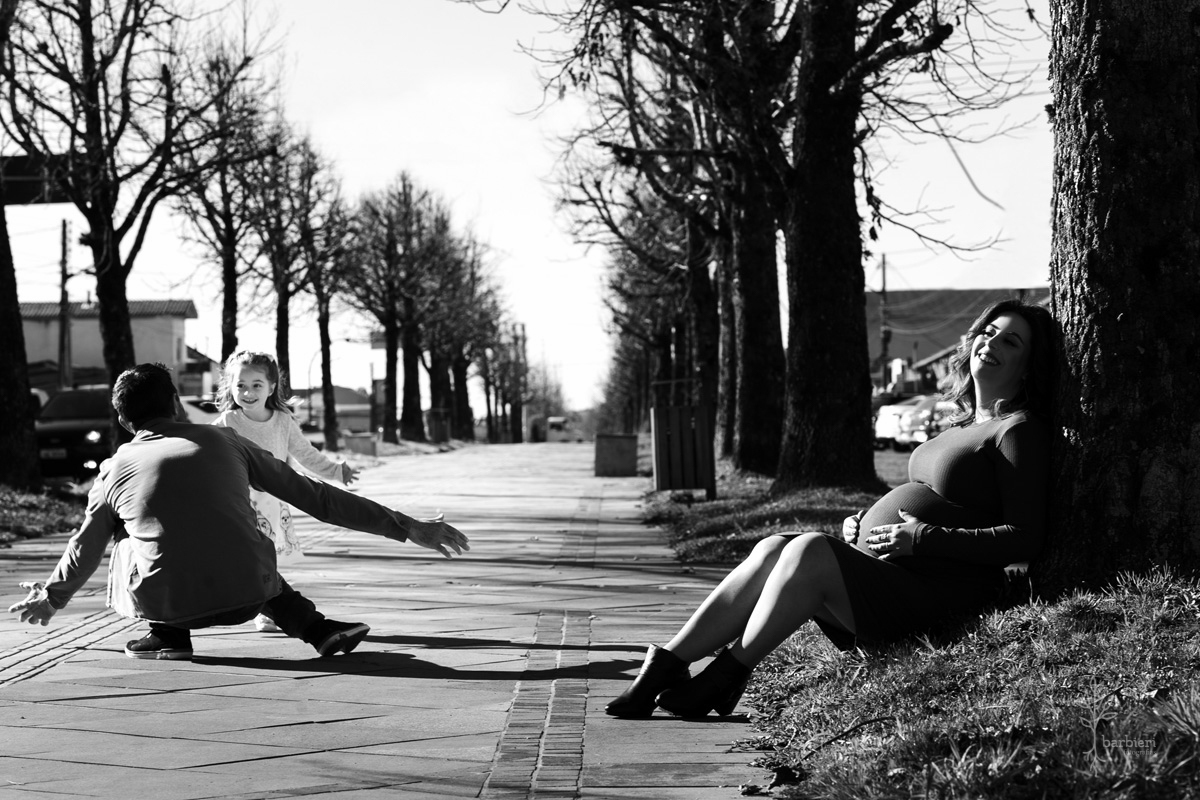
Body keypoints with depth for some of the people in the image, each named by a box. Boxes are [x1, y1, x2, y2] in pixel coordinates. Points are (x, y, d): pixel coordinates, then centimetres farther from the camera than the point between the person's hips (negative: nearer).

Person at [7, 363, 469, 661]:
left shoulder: (115, 469, 10)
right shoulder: (222, 441, 12)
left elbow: (85, 548, 24)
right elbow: (313, 496, 11)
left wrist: (50, 599, 46)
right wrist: (407, 528, 15)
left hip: (165, 602, -1)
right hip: (247, 597, 1)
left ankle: (168, 635, 14)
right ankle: (318, 630, 17)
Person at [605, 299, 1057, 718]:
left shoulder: (1019, 430, -4)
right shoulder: (964, 425, 23)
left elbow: (1024, 539, -12)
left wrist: (925, 538, -18)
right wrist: (861, 524, 11)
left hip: (937, 593, -8)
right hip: (876, 577, 8)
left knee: (810, 550, -27)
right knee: (773, 548, -13)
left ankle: (726, 676, -19)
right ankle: (666, 666, -18)